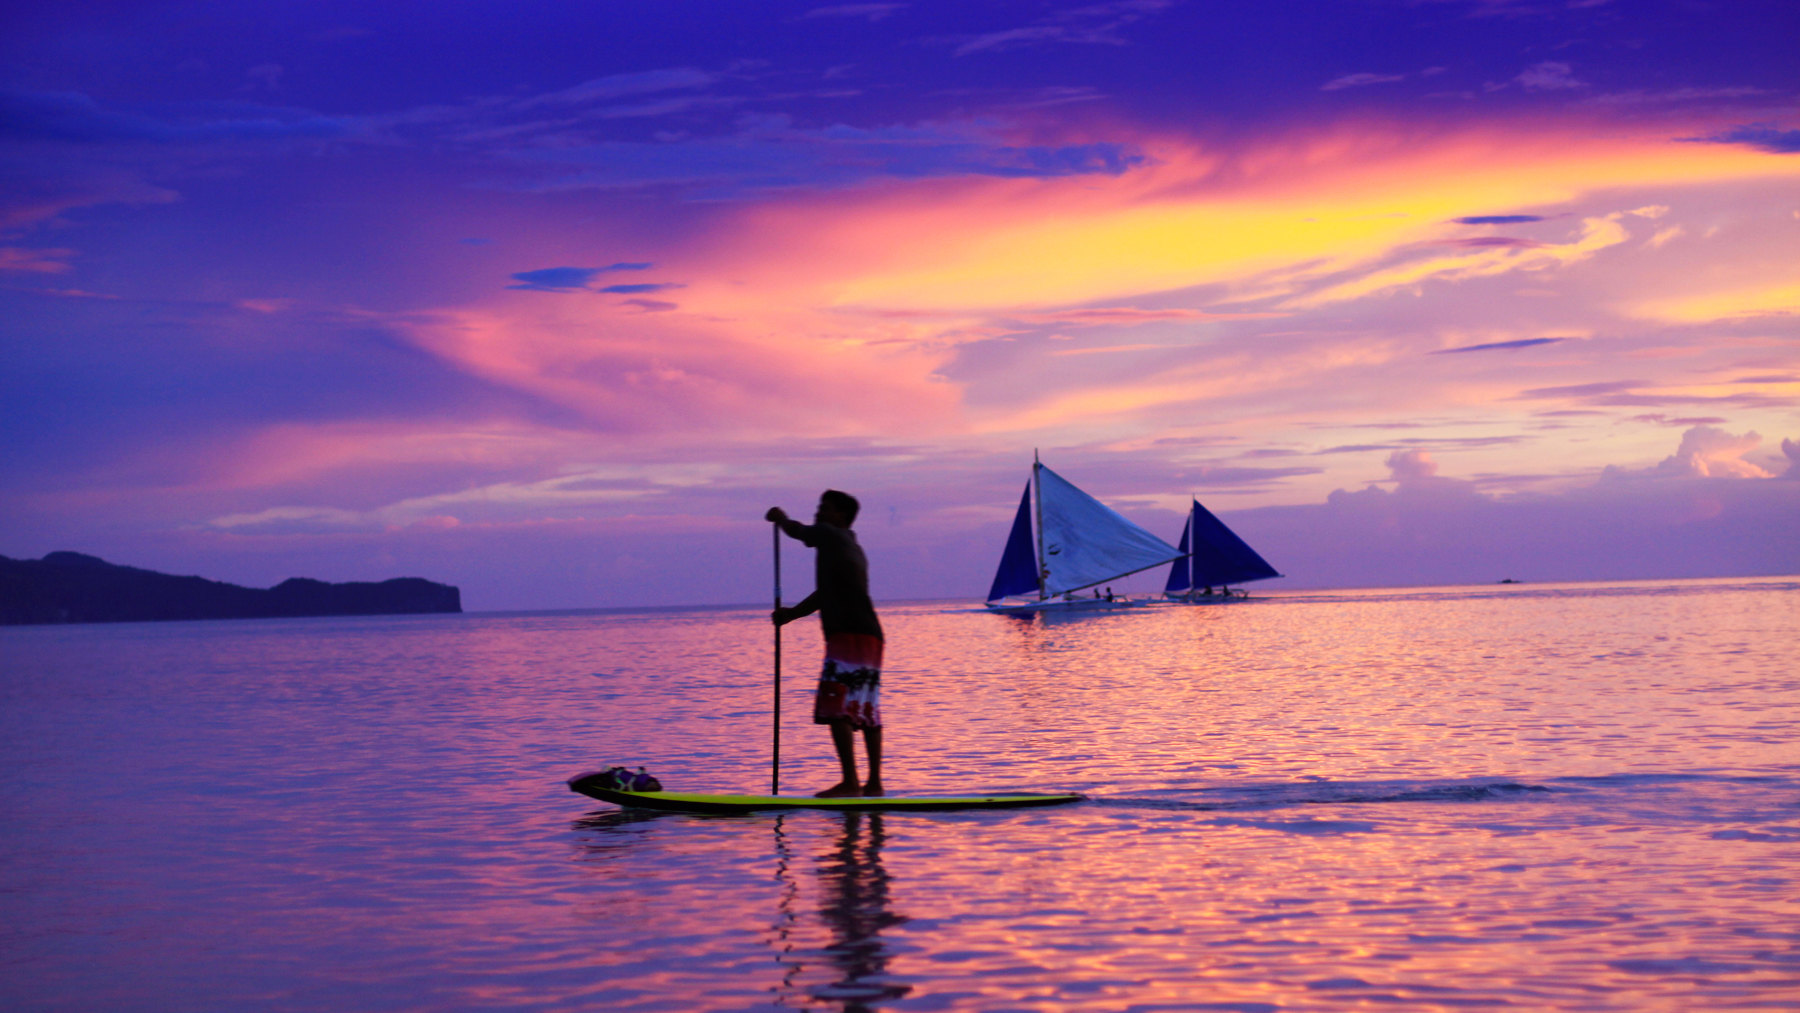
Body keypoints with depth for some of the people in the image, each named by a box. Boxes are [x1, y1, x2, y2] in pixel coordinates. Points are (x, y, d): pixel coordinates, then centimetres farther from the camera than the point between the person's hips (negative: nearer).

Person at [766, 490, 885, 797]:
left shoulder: (830, 535, -2)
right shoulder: (852, 549, 25)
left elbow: (796, 531, 14)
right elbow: (825, 594, 25)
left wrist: (780, 517, 34)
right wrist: (791, 613, 18)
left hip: (849, 635, -10)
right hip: (869, 636, 10)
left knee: (835, 708, -11)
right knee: (867, 712, 9)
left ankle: (850, 782, -16)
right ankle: (874, 783, 10)